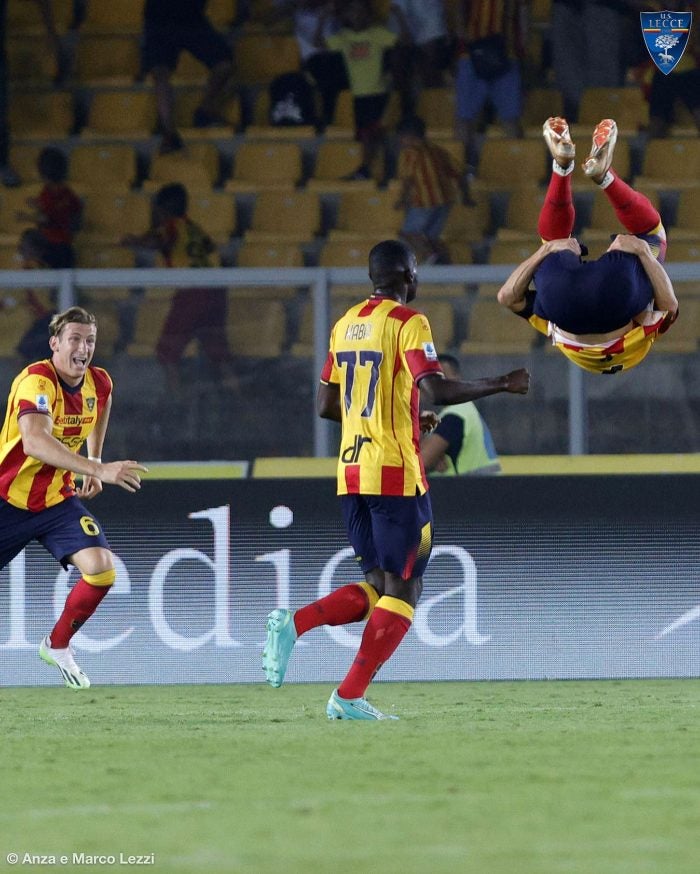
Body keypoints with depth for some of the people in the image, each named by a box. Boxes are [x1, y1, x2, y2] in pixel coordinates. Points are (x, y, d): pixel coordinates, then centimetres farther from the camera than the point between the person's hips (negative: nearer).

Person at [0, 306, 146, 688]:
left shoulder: (99, 384, -3)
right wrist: (100, 470, -49)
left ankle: (57, 646, 8)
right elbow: (35, 442, -42)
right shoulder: (36, 381, -25)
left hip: (58, 499, 5)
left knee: (101, 570, -14)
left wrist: (93, 466, 21)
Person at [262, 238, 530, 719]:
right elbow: (436, 389, -22)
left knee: (377, 587, 15)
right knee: (404, 590, 1)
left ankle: (294, 622, -9)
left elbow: (325, 405, 17)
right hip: (396, 474, -7)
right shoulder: (409, 323, -9)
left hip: (351, 474, 7)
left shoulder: (345, 325, 13)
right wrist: (501, 385, -12)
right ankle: (349, 696, -6)